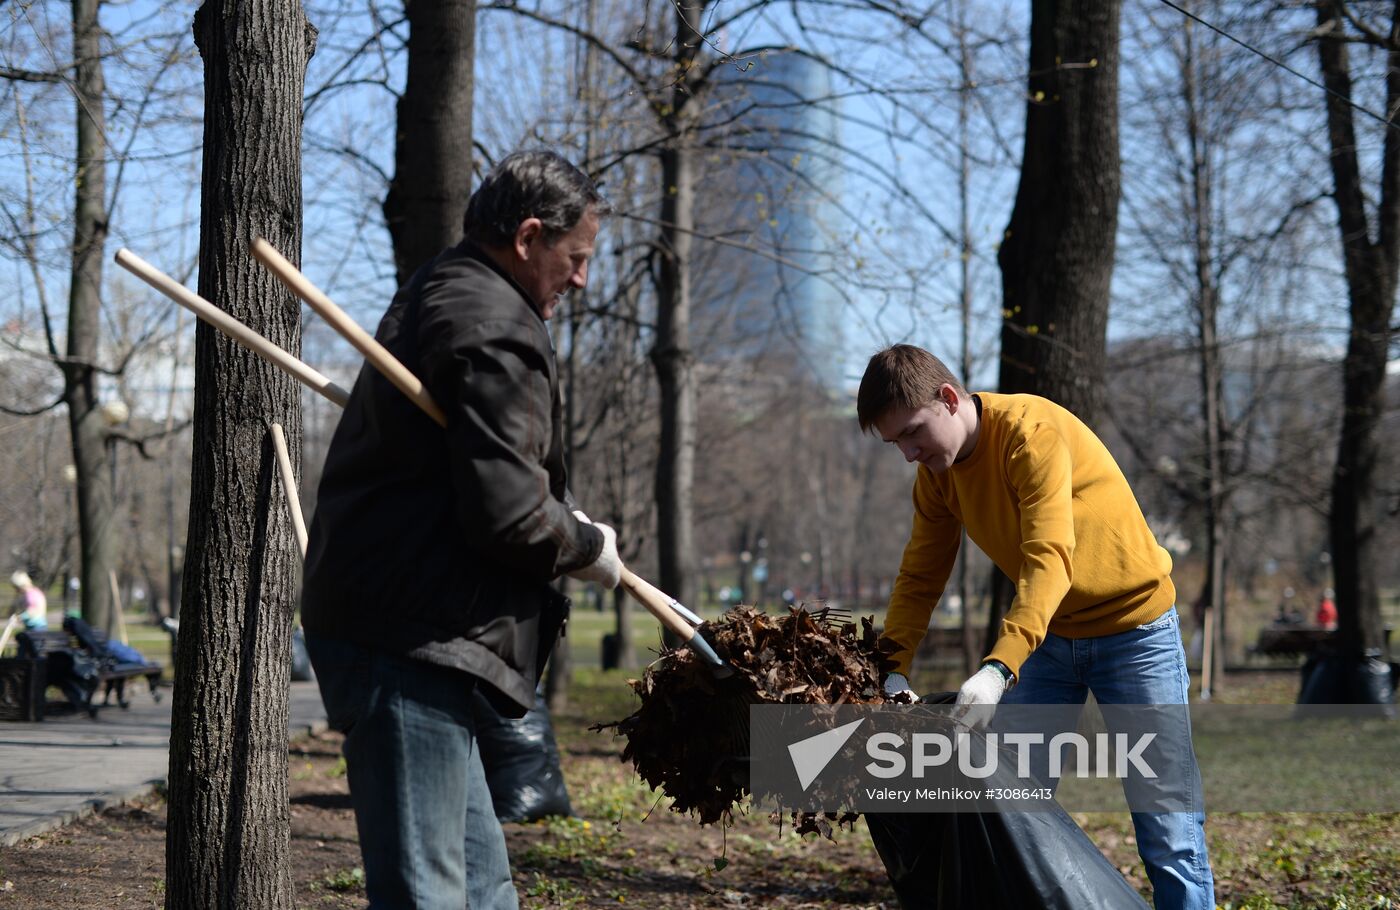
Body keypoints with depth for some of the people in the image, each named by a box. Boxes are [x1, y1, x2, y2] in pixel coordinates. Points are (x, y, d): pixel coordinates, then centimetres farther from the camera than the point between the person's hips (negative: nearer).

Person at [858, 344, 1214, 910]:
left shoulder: (1033, 433, -25)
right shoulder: (936, 471, -2)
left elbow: (1049, 563, -34)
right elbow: (919, 578, 1)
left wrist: (997, 669, -45)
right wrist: (892, 671, -16)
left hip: (1134, 626, -7)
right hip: (1047, 633, 7)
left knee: (1170, 837, -7)